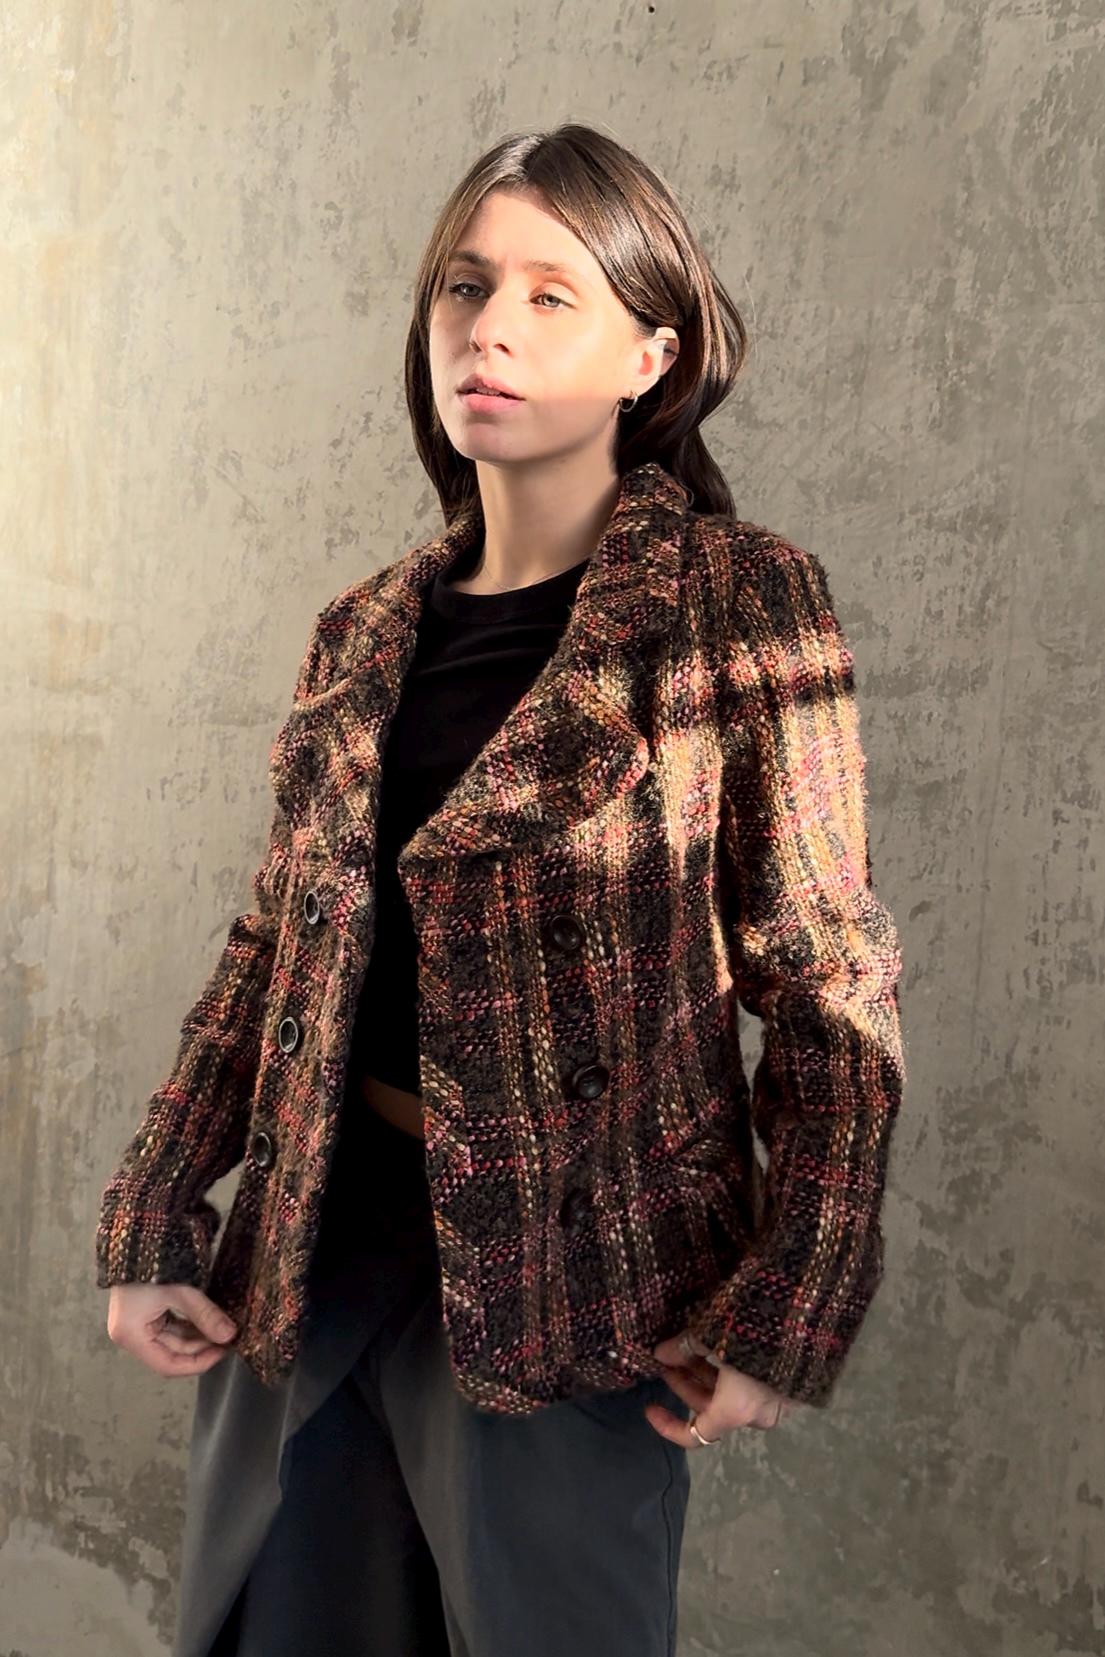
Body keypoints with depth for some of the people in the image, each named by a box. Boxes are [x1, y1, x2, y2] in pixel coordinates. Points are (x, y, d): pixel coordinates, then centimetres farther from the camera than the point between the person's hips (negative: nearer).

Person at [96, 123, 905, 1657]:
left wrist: (787, 1320, -14)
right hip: (310, 1247, 5)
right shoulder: (367, 631, 7)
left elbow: (833, 991, -9)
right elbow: (272, 947, 12)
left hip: (563, 1280, -5)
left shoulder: (735, 600, -8)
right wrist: (152, 1225, 6)